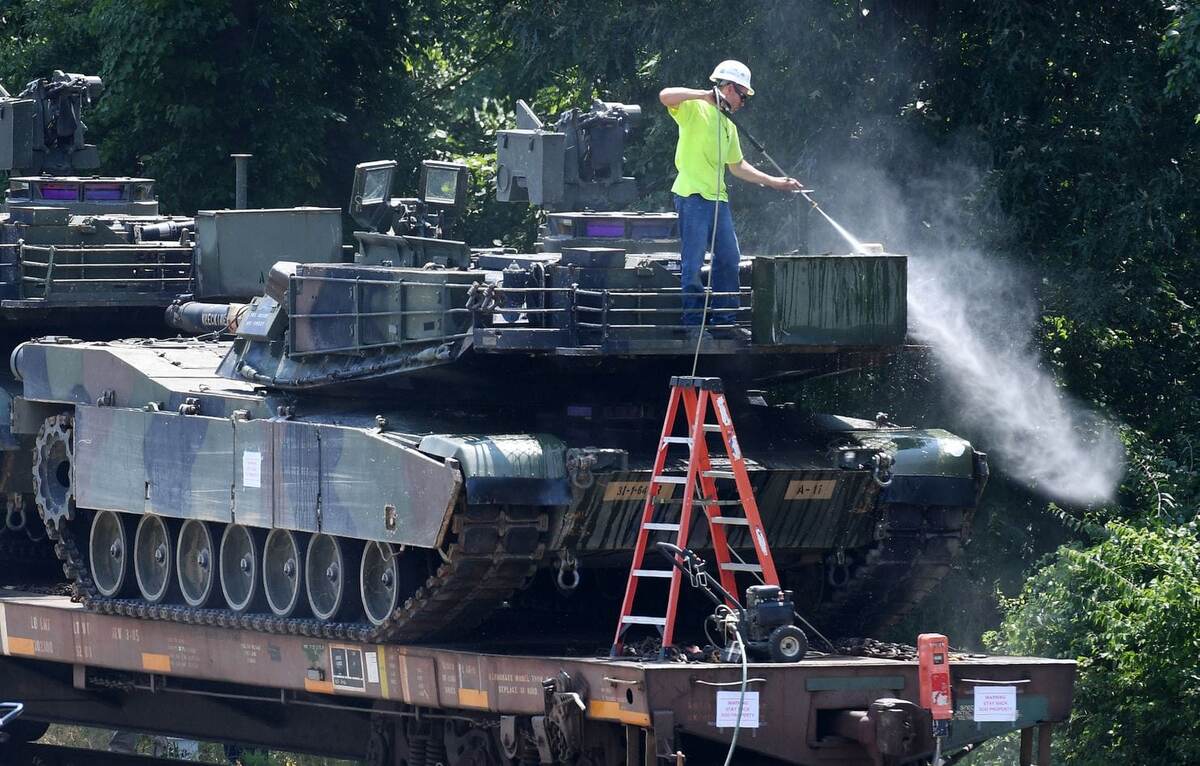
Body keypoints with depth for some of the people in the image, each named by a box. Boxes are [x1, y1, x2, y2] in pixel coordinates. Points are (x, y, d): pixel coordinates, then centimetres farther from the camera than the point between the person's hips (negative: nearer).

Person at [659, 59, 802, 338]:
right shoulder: (695, 109, -3)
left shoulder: (728, 127, 22)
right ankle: (694, 323, -3)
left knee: (729, 259, 8)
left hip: (718, 198, 9)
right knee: (693, 263, -6)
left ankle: (725, 321, 16)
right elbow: (665, 96, -21)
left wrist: (774, 182, 29)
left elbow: (737, 166, 31)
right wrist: (704, 95, -24)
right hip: (692, 196, -9)